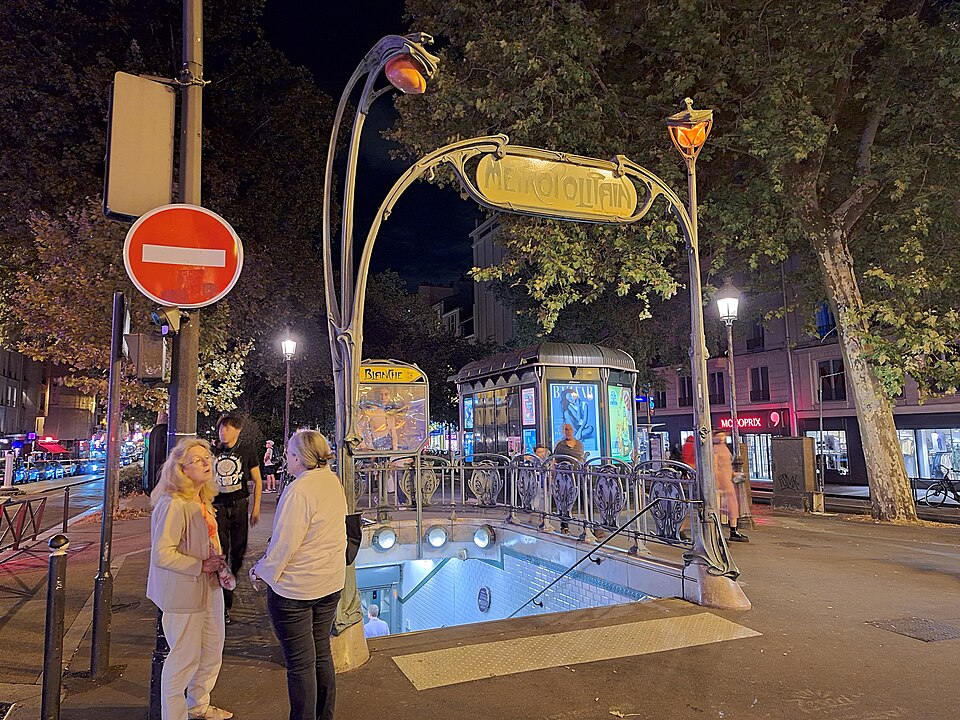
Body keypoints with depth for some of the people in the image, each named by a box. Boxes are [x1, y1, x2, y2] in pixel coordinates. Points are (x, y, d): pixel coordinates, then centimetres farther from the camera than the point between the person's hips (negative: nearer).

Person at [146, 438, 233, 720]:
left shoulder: (203, 500, 6)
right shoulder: (173, 505, -23)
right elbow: (162, 554, -25)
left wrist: (218, 563, 7)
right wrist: (201, 566, -21)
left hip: (209, 588, 9)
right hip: (183, 593, -9)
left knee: (213, 651, 22)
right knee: (185, 657, 6)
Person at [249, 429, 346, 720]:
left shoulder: (298, 490, -23)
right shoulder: (333, 482, 1)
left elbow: (283, 543, -19)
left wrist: (261, 570, -6)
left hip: (294, 588, -8)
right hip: (331, 582, 8)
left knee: (300, 663, 7)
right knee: (321, 653, 20)